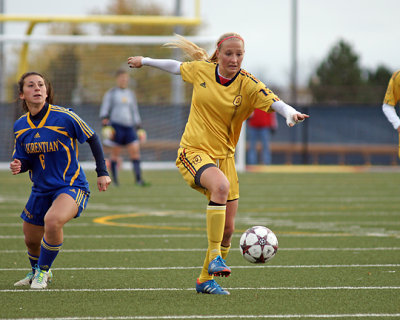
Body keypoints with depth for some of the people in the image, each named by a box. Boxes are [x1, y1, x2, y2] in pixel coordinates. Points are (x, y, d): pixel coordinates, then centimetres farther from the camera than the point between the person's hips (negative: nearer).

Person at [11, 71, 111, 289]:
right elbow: (25, 160, 9)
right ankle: (36, 271, 49)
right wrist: (18, 166, -16)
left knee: (52, 220, -33)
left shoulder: (64, 117, -16)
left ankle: (43, 271, -8)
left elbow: (92, 138, -3)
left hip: (72, 186, -5)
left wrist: (102, 172, -3)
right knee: (31, 240, 13)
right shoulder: (20, 126, -1)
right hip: (41, 190, 6)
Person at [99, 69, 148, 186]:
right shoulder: (111, 93, 3)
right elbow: (104, 111, 0)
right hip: (116, 126, -4)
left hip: (129, 127, 4)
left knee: (135, 151, -9)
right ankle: (114, 180, 8)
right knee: (115, 153, -1)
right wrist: (105, 127, -11)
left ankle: (138, 179, -12)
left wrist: (139, 128, 19)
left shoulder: (131, 94, 18)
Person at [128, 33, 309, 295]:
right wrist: (145, 61, 31)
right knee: (221, 185, -35)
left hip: (224, 155, 2)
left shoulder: (248, 85, -9)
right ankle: (214, 257, -30)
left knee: (227, 228, 3)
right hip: (194, 152, -2)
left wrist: (290, 113, -47)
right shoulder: (201, 70, -3)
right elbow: (177, 67, 18)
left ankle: (206, 279, 24)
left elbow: (274, 102, -26)